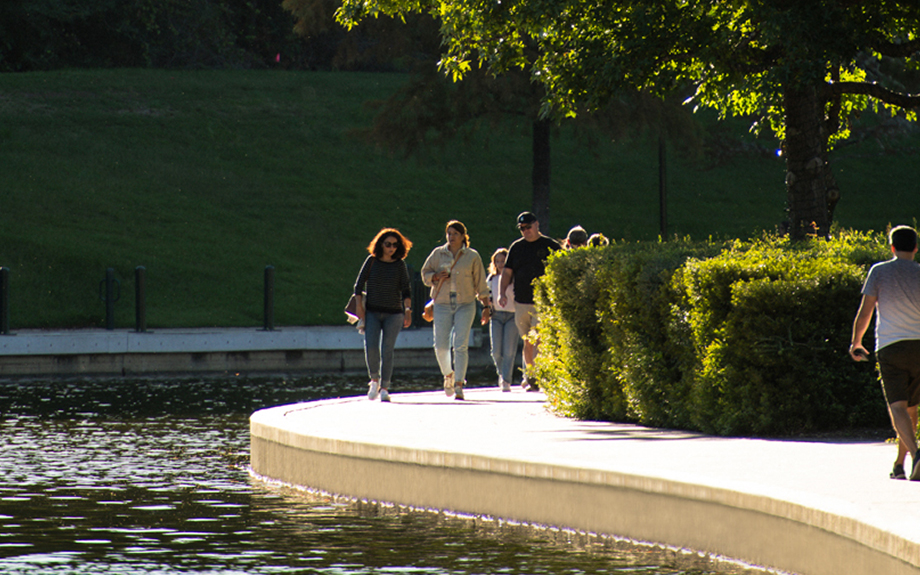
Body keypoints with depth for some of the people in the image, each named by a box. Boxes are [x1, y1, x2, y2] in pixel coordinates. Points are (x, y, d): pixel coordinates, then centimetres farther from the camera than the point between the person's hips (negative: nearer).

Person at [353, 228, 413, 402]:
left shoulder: (400, 265, 2)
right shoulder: (371, 261, 2)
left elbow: (406, 290, 1)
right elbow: (359, 285, 5)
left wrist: (407, 310, -11)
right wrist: (359, 307, -3)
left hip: (393, 313, 0)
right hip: (372, 312, 0)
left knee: (387, 350, -4)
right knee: (370, 347, -13)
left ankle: (384, 388, 3)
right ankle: (374, 379, 10)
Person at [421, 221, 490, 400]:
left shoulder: (472, 256, 4)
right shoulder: (438, 254, 8)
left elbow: (480, 283, 7)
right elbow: (425, 274, 14)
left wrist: (486, 306, 4)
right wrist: (436, 276, -8)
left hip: (465, 304, -2)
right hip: (442, 304, 2)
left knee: (461, 345, -10)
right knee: (440, 345, -2)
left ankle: (459, 385, -9)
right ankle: (448, 374, 25)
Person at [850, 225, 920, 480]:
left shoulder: (879, 272, 3)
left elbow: (865, 312, 1)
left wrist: (856, 342, 14)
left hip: (890, 347, -2)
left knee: (898, 407, -10)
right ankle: (899, 464, 22)